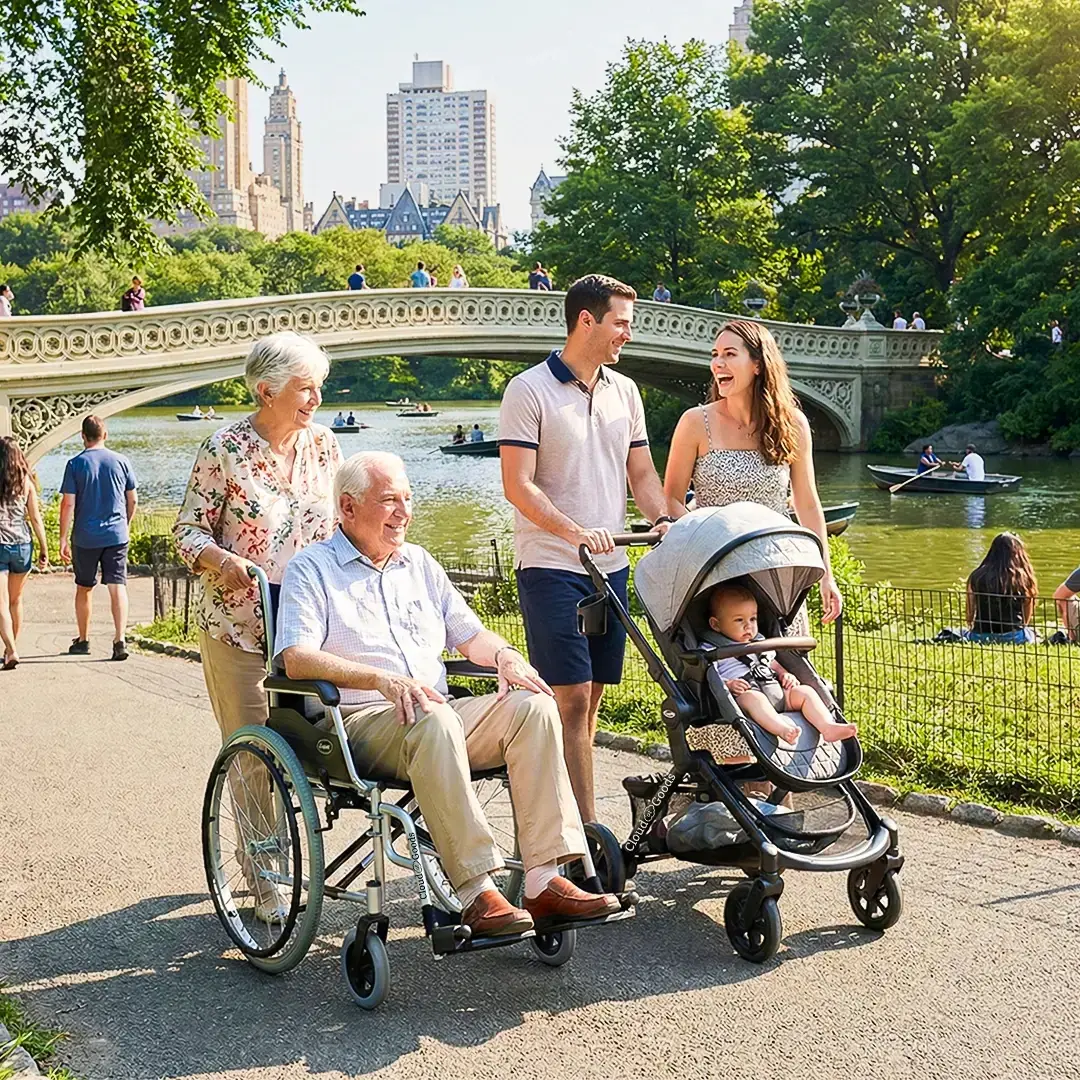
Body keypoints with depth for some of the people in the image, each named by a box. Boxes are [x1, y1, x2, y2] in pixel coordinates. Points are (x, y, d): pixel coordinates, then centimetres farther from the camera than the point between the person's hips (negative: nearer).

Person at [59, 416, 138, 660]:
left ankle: (83, 641, 25)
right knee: (117, 587, -1)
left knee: (84, 588, 14)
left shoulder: (76, 464, -6)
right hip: (117, 535, 1)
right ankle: (119, 640, -13)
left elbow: (68, 504, -9)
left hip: (85, 537, -1)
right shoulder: (121, 462, 1)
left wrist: (63, 539, -3)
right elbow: (133, 500, 8)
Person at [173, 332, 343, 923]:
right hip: (238, 626, -4)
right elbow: (188, 529, -6)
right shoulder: (224, 449, -9)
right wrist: (221, 559, -25)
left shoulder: (323, 444, 5)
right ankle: (264, 887, 9)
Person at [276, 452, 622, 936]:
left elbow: (469, 634, 26)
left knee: (532, 705, -20)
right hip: (359, 722, -6)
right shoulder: (312, 568, 4)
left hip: (437, 714, 6)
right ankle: (476, 892, -40)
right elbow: (297, 659, -11)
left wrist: (504, 655, 1)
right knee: (434, 720, -38)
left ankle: (544, 881, -26)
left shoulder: (418, 563, 24)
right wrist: (383, 679, -25)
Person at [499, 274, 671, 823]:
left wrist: (663, 520, -3)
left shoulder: (624, 391, 13)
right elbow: (518, 486, -12)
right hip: (551, 567, -6)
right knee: (571, 698, -9)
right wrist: (575, 531, -25)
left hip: (611, 566, 7)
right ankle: (586, 825, -7)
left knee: (590, 699, 9)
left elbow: (641, 473, 17)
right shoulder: (528, 391, -7)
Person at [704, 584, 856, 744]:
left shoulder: (760, 644, 29)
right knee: (752, 697, -39)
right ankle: (783, 729, -62)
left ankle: (828, 727, -31)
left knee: (805, 691, -11)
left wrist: (786, 675, 15)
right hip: (743, 697, -7)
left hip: (777, 694, 7)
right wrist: (728, 684, -21)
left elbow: (775, 665, 37)